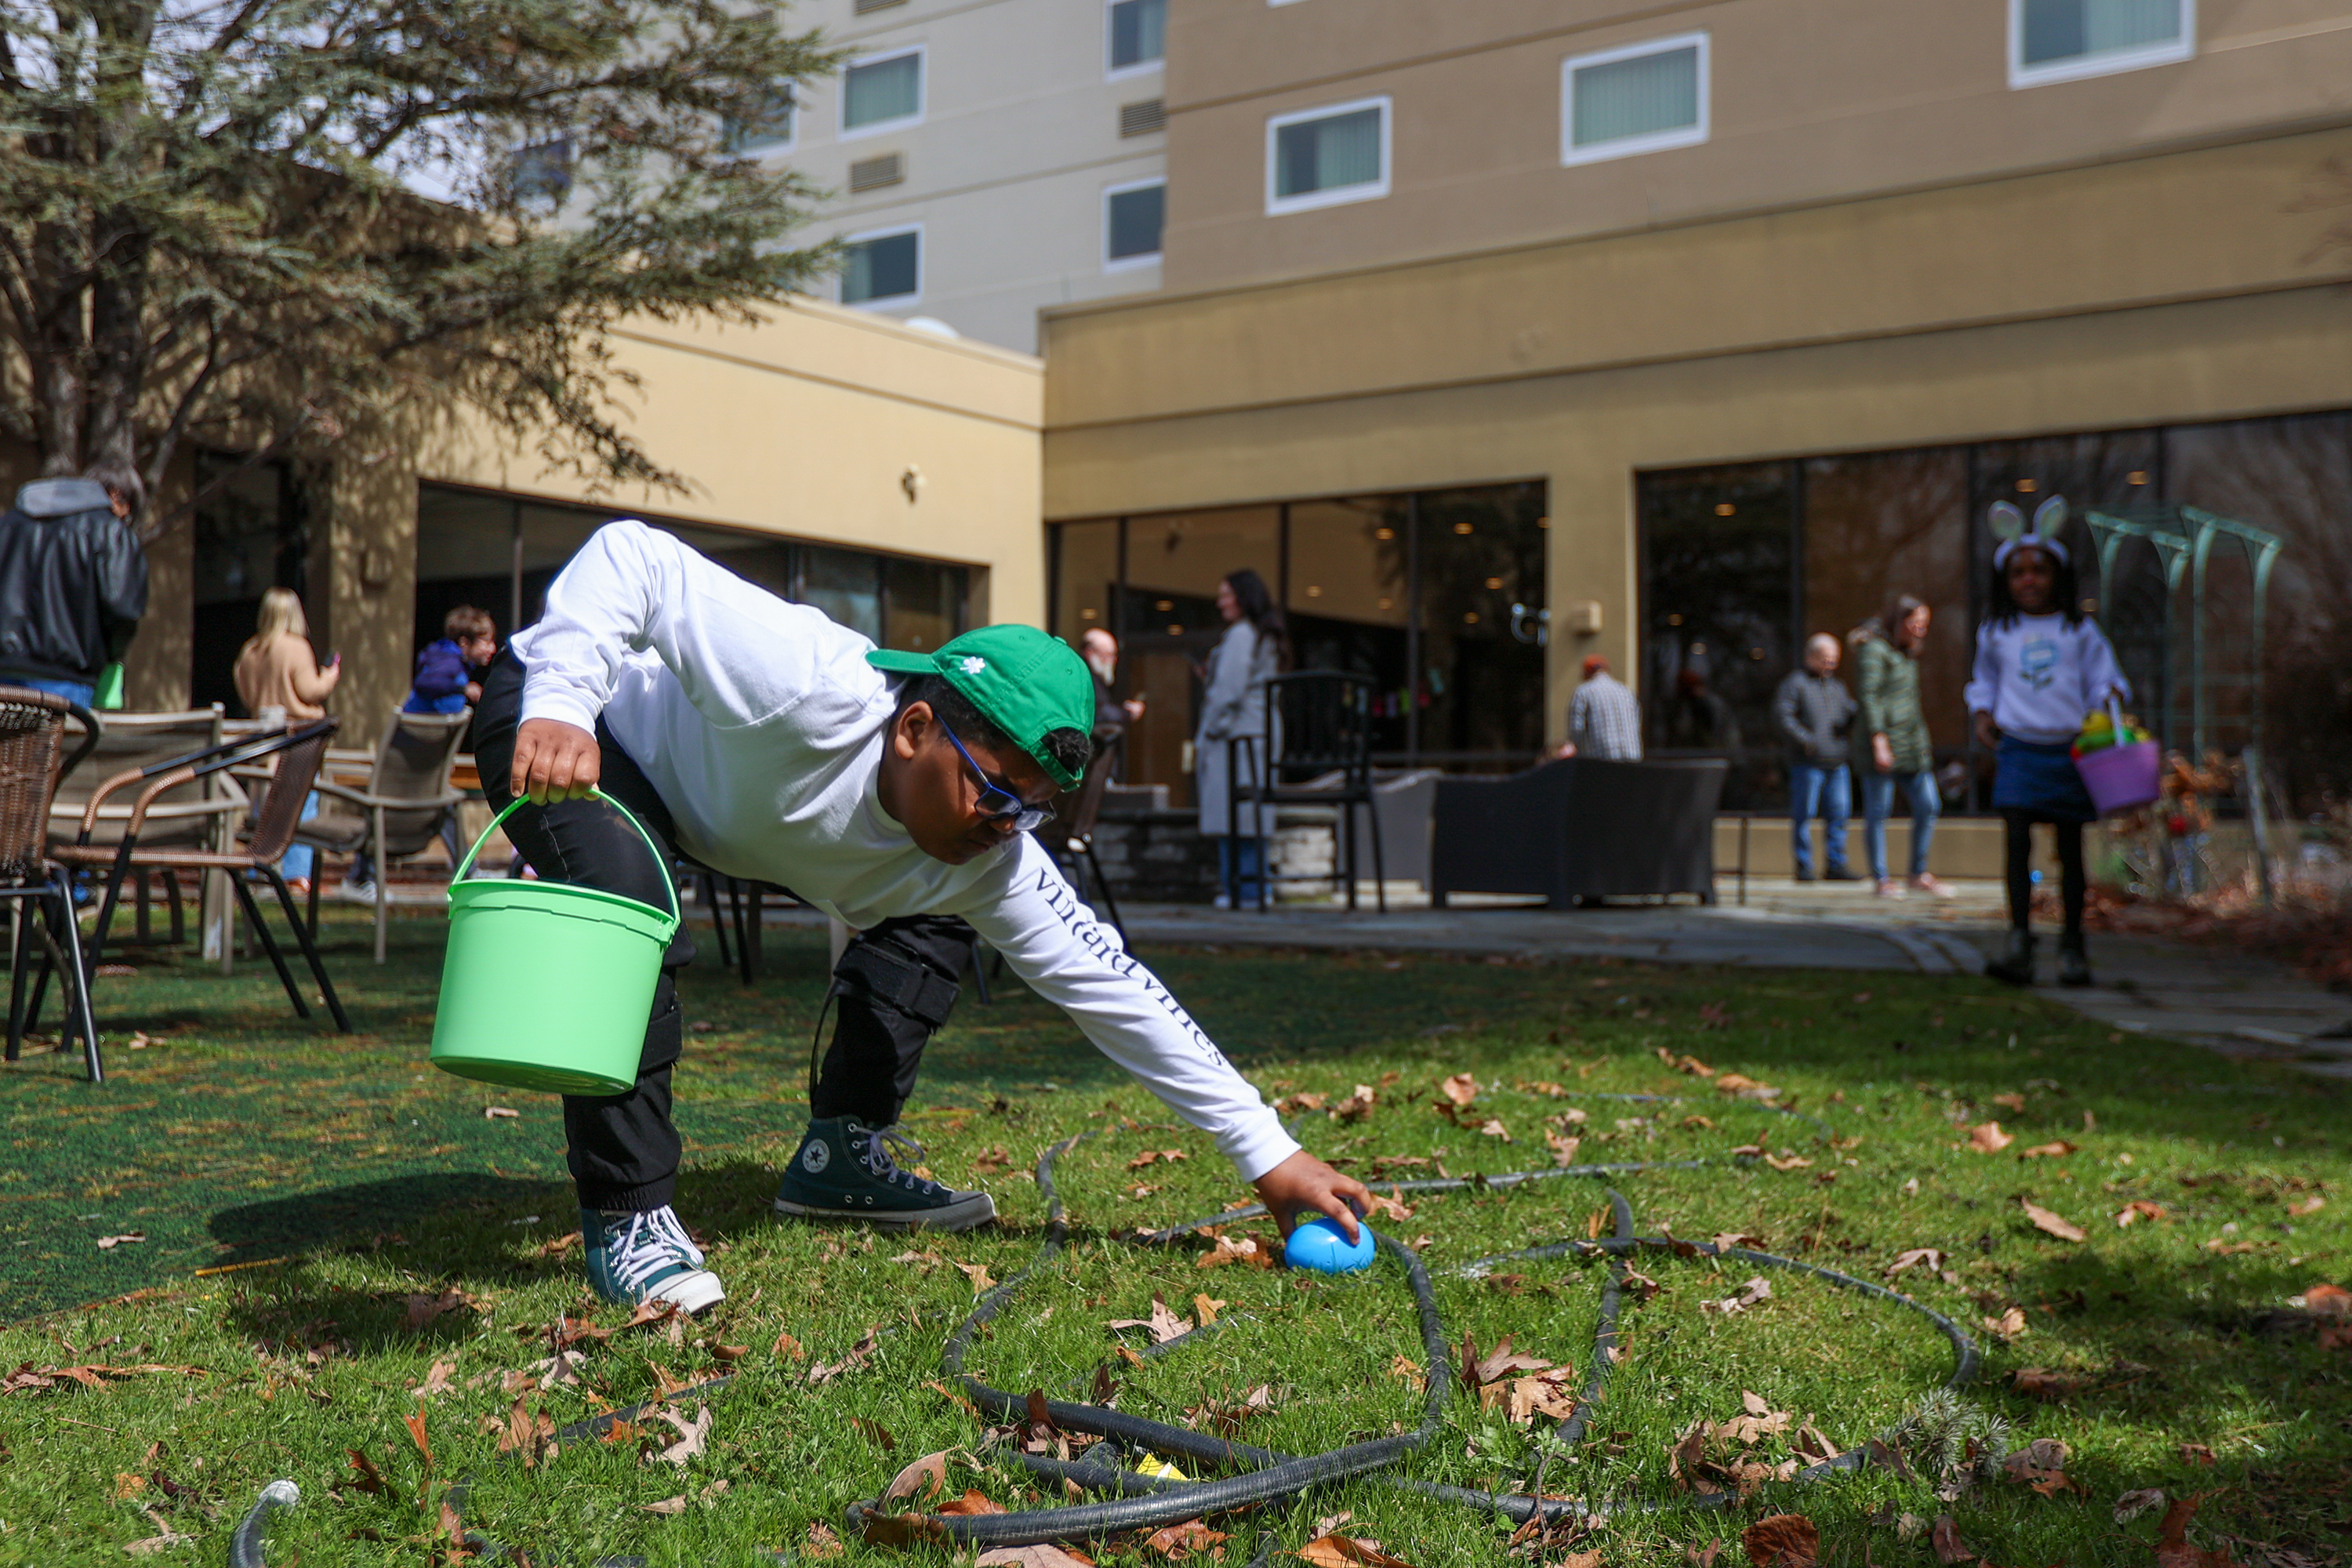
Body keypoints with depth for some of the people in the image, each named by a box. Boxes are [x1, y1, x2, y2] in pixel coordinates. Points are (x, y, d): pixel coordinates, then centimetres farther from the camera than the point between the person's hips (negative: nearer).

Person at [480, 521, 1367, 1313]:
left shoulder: (990, 858, -19)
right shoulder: (815, 690, -40)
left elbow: (1106, 983, -17)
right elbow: (632, 557, -38)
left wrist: (1267, 1155, -18)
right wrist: (557, 709, -51)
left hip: (714, 797, 7)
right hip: (552, 713, -6)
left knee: (909, 921, 2)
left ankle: (842, 1158, 15)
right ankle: (627, 1216, -20)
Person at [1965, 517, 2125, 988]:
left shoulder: (2079, 631, 7)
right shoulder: (1996, 633, 10)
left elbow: (2102, 677, 9)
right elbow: (1984, 681, 23)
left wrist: (2113, 695, -13)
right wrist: (1982, 713, 7)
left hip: (2069, 749, 0)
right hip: (2019, 748, 0)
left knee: (2069, 846, 6)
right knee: (2017, 840, -14)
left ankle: (2072, 943, 16)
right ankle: (2019, 941, -16)